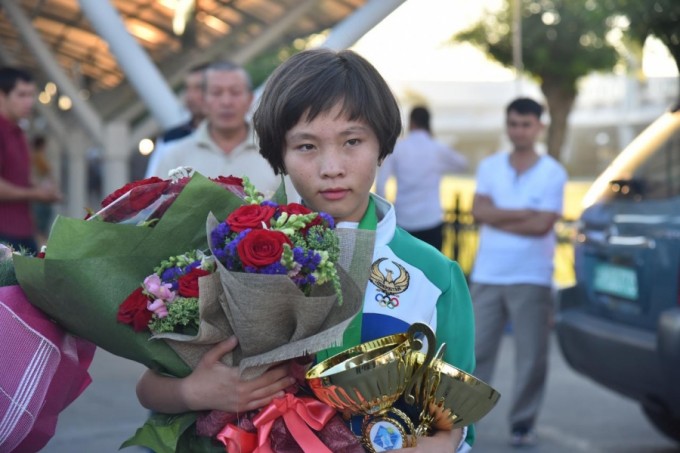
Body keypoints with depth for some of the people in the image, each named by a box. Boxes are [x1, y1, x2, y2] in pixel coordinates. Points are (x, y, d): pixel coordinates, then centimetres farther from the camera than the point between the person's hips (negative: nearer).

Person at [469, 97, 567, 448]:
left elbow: (543, 224, -12)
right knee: (476, 350, 3)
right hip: (487, 275, 2)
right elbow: (479, 211, -6)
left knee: (532, 356, 1)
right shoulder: (489, 167, 8)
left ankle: (523, 424, 12)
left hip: (531, 278, -2)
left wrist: (496, 217, -7)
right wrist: (524, 213, -12)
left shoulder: (552, 173, -1)